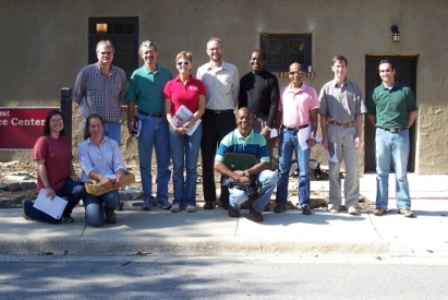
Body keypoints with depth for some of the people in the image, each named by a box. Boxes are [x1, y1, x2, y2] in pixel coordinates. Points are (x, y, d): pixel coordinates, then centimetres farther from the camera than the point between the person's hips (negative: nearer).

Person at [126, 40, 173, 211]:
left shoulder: (166, 73, 4)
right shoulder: (137, 75, 1)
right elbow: (131, 101, 2)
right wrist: (130, 122, -3)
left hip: (163, 120, 1)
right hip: (145, 120, -1)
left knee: (164, 161, 5)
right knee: (145, 162, 6)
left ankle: (162, 196, 14)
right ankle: (147, 197, 14)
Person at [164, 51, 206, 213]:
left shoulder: (198, 84, 5)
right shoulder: (170, 85, 6)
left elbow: (201, 109, 0)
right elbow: (167, 111, 4)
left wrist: (190, 123, -14)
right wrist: (174, 126, -11)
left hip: (194, 128, 0)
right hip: (175, 128, 0)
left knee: (191, 166, 2)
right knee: (177, 166, 3)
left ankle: (190, 200, 8)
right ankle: (178, 200, 9)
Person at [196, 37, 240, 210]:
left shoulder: (232, 70, 2)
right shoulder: (202, 71, 4)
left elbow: (235, 93, 8)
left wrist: (231, 110, 5)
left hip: (226, 116, -1)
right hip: (208, 116, 1)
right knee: (207, 158, 4)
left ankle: (226, 197, 10)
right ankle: (209, 198, 11)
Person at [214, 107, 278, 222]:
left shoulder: (259, 139, -4)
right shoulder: (229, 139, -9)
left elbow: (265, 163, -9)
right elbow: (218, 164, -16)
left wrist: (246, 173, -25)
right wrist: (238, 177, -28)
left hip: (254, 174, 3)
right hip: (234, 177, -3)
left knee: (272, 176, -28)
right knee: (240, 195, -35)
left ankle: (256, 207, -4)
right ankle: (234, 206, 7)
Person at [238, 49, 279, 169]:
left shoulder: (270, 79, -1)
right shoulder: (244, 79, 11)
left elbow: (274, 103, -6)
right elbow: (241, 103, 13)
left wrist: (268, 125, -13)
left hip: (264, 121, -3)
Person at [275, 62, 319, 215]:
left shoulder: (310, 92, 2)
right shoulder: (282, 91, 9)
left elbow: (314, 116, 1)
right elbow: (278, 113, 11)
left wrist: (313, 135, -6)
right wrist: (276, 134, 6)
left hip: (302, 132, -2)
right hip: (285, 132, 2)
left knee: (304, 170, 1)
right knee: (282, 169, 4)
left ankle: (304, 203, 5)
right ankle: (281, 202, 11)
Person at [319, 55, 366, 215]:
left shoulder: (354, 88, 4)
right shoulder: (327, 88, 3)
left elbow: (359, 114, 4)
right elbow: (322, 114, 3)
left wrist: (359, 135, -3)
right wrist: (324, 136, -3)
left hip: (350, 130, 0)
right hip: (333, 130, 0)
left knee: (353, 169, 2)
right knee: (333, 169, 6)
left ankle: (351, 203, 9)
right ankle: (334, 203, 13)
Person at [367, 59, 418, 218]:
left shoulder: (405, 90, -1)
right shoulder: (376, 92, 3)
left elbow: (413, 112, 9)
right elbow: (370, 114, 13)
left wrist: (404, 127, 5)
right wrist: (381, 127, 7)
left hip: (401, 135, -1)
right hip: (382, 135, 1)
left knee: (401, 173, 4)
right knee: (381, 173, 6)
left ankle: (404, 205, 10)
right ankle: (381, 205, 13)